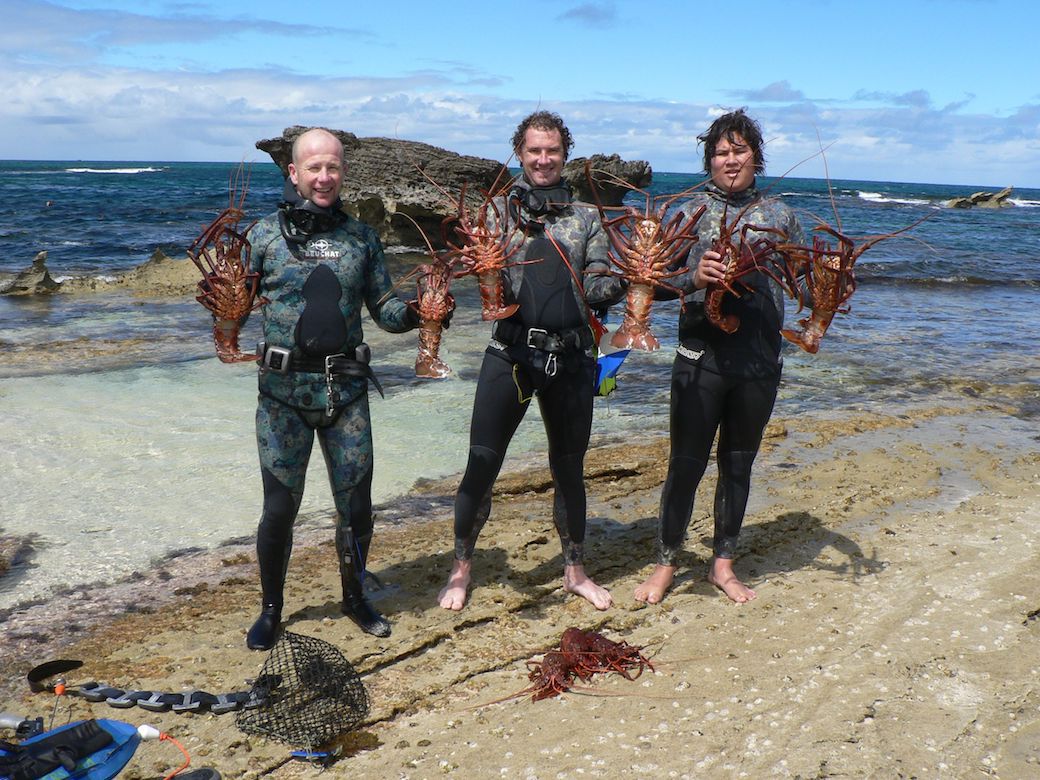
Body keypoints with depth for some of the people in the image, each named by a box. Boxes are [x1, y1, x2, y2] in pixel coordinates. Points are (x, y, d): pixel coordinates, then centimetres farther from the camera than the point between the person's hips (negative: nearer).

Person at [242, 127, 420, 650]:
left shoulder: (361, 237, 8)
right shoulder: (265, 234, 1)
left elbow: (383, 309, 9)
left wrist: (415, 313, -11)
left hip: (347, 388, 2)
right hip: (284, 390, -2)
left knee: (356, 504, 7)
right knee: (279, 508, 4)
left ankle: (354, 597, 31)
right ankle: (270, 609, 26)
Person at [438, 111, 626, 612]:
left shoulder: (585, 217, 12)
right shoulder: (498, 211, 6)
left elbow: (600, 287, 5)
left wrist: (621, 284, -16)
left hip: (570, 358, 2)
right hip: (511, 354, -2)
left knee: (569, 469, 13)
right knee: (482, 466, 0)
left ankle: (574, 571, 29)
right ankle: (461, 567, 19)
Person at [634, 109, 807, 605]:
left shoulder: (779, 215, 10)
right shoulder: (691, 211, 2)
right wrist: (694, 276, -24)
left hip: (759, 362, 3)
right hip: (702, 359, -3)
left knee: (738, 466, 13)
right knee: (686, 465, 2)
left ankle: (722, 565, 27)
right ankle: (665, 564, 18)